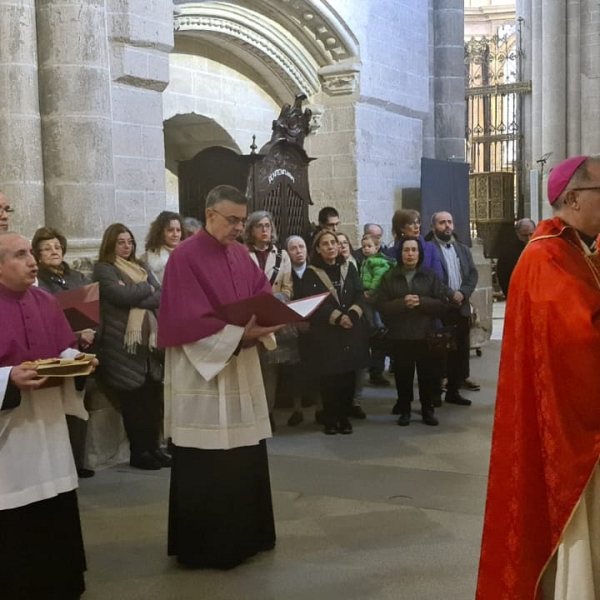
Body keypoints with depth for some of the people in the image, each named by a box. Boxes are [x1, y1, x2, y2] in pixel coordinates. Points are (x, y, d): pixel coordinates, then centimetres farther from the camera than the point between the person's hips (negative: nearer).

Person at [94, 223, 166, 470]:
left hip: (151, 338, 5)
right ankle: (138, 451, 7)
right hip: (124, 343, -5)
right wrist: (146, 289, 0)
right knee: (133, 398, -2)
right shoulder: (103, 269, 2)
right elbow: (121, 295, -15)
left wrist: (135, 295, -9)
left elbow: (161, 296, 7)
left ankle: (154, 447, 14)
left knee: (154, 396, 4)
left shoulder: (141, 268, 20)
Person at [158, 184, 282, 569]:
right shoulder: (185, 257, -13)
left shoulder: (241, 255, 10)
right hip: (203, 373, -7)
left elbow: (264, 294, 14)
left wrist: (265, 322, -7)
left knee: (246, 459, 13)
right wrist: (240, 334, -23)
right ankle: (205, 546, 13)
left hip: (242, 369, 7)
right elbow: (188, 322, -19)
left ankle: (245, 535, 27)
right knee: (207, 466, -1)